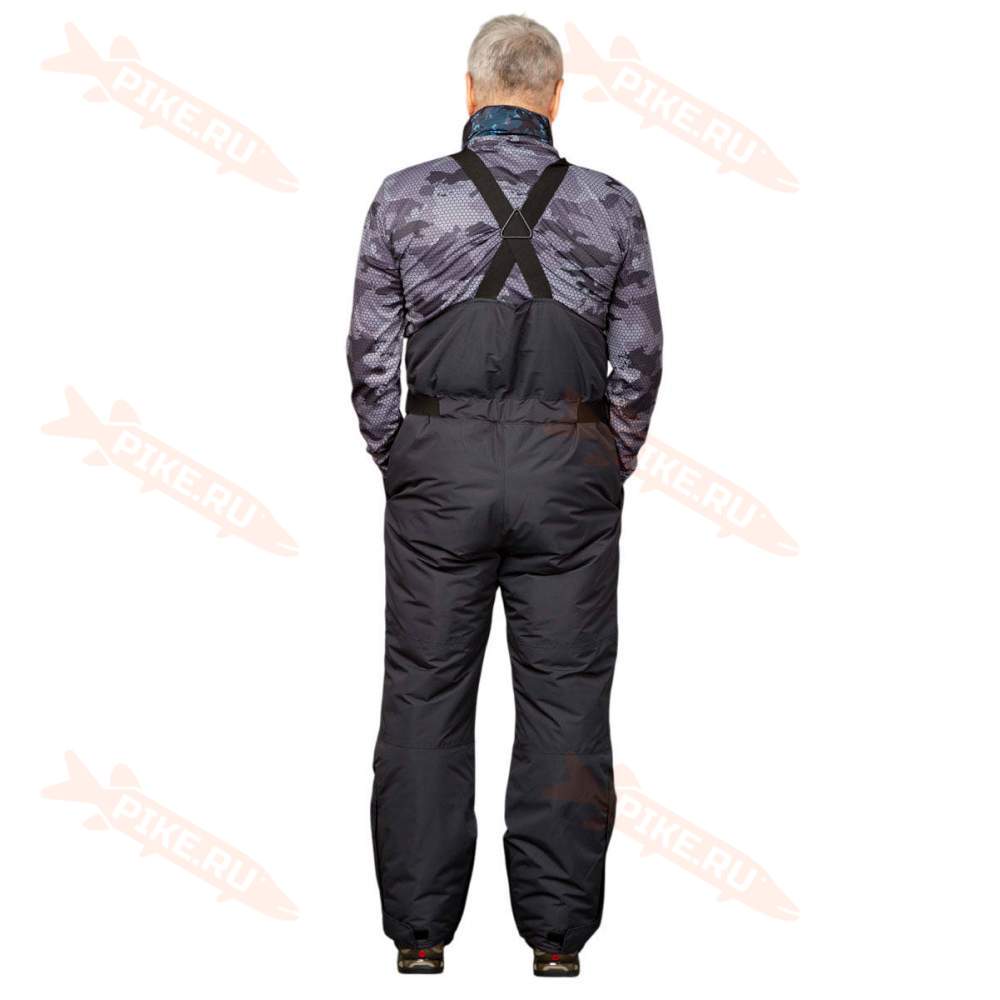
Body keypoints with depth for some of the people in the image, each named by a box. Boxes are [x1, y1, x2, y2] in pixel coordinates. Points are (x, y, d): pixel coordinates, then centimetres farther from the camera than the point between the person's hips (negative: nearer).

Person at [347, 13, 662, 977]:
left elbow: (371, 351, 3)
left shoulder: (405, 196, 2)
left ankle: (420, 930, 11)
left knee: (425, 692, 7)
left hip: (439, 462, 0)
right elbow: (638, 361, 5)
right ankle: (557, 932, 8)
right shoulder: (609, 204, 3)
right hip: (571, 463, 0)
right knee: (566, 695, 5)